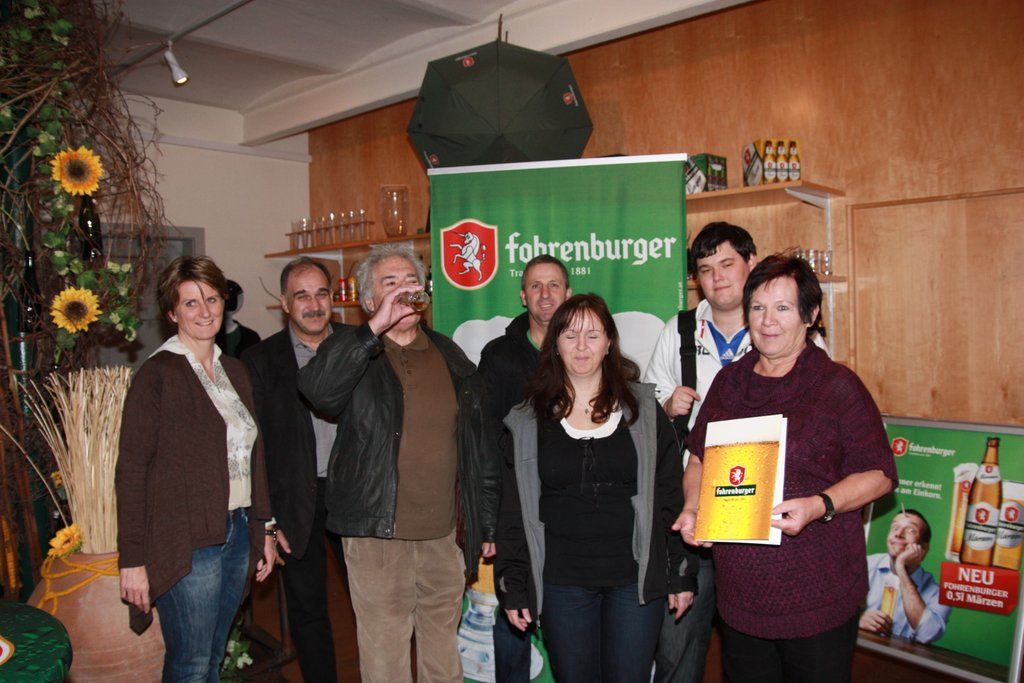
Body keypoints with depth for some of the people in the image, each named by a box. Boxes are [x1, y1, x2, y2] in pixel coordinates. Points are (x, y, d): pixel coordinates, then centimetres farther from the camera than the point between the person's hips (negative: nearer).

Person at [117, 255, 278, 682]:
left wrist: (263, 528, 14)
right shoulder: (157, 375, -9)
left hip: (237, 534, 6)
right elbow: (131, 471, -10)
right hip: (186, 543, -6)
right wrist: (132, 559, -12)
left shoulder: (234, 371, 11)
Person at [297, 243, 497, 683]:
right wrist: (376, 328, -27)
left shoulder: (449, 356, 10)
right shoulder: (352, 349, -1)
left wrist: (487, 524, 11)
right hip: (378, 535, -4)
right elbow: (317, 390, -25)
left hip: (444, 534, 4)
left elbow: (478, 445, 12)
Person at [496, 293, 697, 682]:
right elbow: (513, 510, 5)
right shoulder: (527, 421, 3)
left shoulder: (642, 409, 2)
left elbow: (671, 496, 4)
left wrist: (681, 574, 2)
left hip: (635, 579, 0)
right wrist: (513, 587, 1)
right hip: (561, 582, 1)